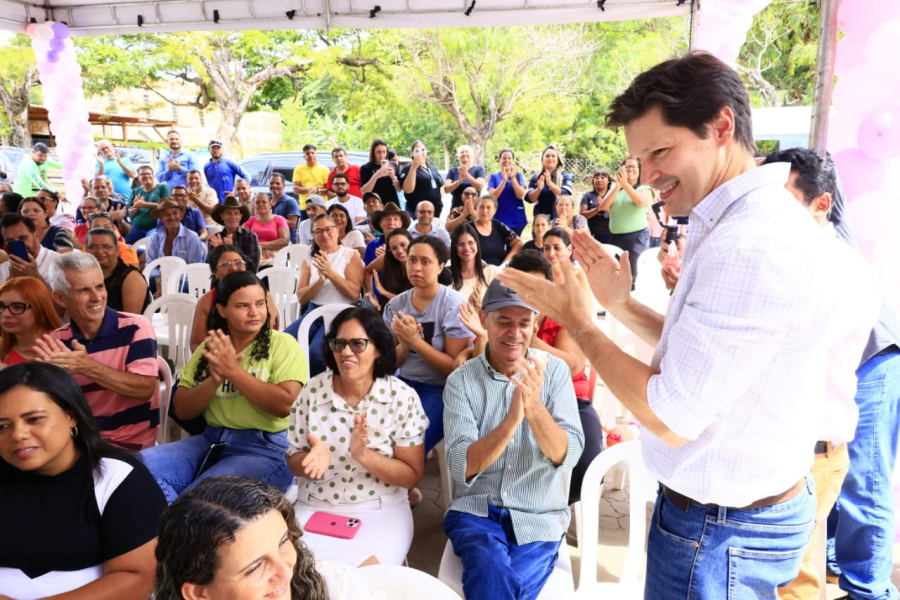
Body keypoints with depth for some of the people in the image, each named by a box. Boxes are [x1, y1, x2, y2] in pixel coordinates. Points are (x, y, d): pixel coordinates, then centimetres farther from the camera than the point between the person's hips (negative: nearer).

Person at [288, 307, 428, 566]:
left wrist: (364, 455, -24)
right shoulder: (312, 391, -3)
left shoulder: (402, 398, -10)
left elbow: (412, 475, -8)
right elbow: (294, 460, 4)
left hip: (380, 512, -2)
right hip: (314, 508, 2)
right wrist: (314, 458, -20)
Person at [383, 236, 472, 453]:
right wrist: (403, 345, -16)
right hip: (404, 383, 5)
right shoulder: (395, 305, 3)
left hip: (442, 389, -4)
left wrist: (415, 340, -21)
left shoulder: (453, 304, -11)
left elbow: (456, 368, -12)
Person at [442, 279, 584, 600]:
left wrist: (535, 409, -32)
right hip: (475, 510, 0)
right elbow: (461, 467, -14)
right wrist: (511, 421, -30)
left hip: (539, 517, 1)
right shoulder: (461, 380, -5)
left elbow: (567, 456, -13)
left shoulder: (554, 370, -4)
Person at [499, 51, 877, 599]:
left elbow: (672, 418, -25)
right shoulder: (754, 221, 4)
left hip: (721, 534, -9)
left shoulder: (752, 246, -28)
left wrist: (579, 322, -15)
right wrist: (622, 305, 2)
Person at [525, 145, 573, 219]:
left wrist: (550, 183, -22)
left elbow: (565, 196, -10)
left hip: (559, 217, -2)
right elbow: (529, 198, 3)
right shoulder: (536, 177, 12)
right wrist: (539, 189, -17)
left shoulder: (565, 177, 6)